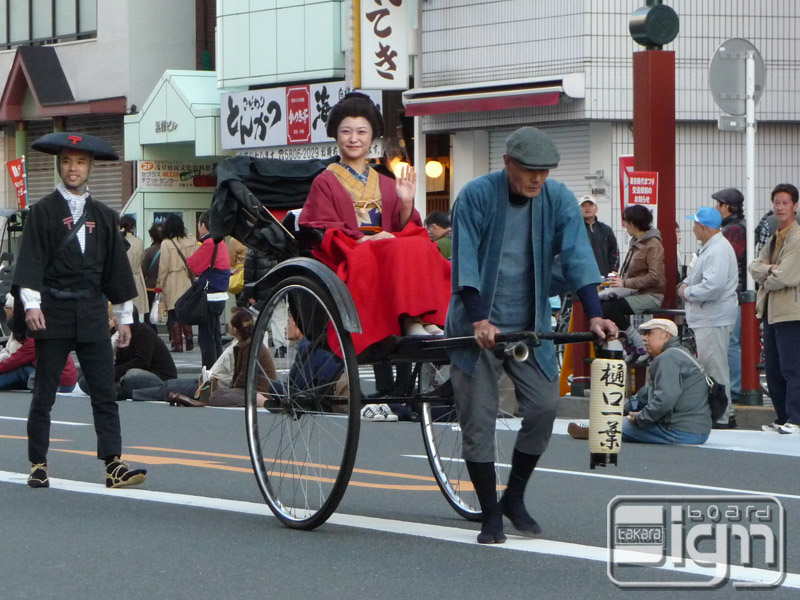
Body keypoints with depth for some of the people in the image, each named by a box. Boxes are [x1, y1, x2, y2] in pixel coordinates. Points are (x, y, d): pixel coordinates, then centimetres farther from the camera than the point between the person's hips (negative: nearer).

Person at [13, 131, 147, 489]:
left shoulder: (103, 216, 12)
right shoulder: (43, 211, 1)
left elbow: (117, 268, 15)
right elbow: (31, 260, -6)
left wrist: (124, 317, 14)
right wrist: (31, 304, -17)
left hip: (92, 313, 3)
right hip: (54, 311, -3)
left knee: (105, 392, -4)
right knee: (44, 392, 3)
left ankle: (114, 465, -7)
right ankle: (38, 465, 12)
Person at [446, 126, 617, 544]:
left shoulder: (559, 201, -2)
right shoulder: (476, 196, -11)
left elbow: (577, 257, -7)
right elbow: (466, 264, -15)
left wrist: (594, 314, -20)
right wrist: (479, 319, -26)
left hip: (530, 326, 3)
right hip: (477, 327, -3)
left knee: (543, 407, -5)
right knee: (478, 419, -3)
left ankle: (514, 497, 15)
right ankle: (491, 515, 7)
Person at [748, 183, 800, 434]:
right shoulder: (774, 238, 19)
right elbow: (754, 267, 8)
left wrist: (766, 279, 0)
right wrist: (770, 269, -11)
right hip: (770, 310, 9)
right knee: (773, 369, 11)